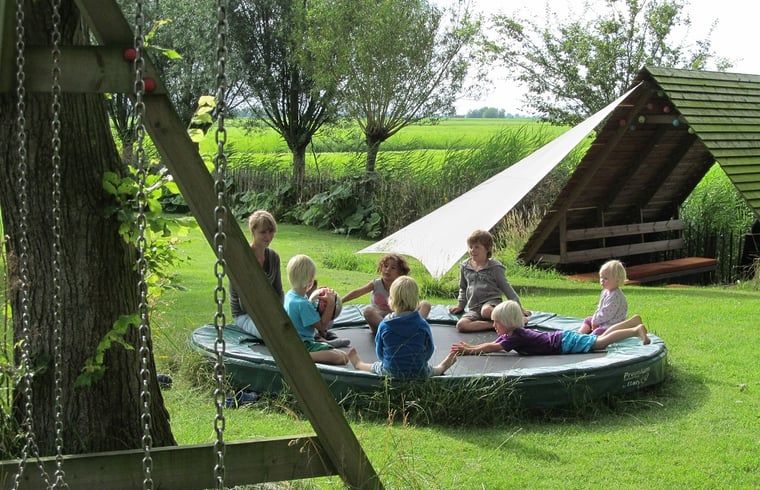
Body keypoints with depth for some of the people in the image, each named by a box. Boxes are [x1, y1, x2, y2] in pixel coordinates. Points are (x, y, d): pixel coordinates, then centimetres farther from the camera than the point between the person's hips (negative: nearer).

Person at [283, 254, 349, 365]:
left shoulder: (288, 295, 7)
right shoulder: (303, 304, -22)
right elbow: (322, 326, -14)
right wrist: (330, 304, -12)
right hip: (303, 346, -10)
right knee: (342, 358, -23)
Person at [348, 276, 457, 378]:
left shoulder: (384, 325, -14)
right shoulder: (423, 325, -14)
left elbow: (380, 353, -3)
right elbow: (428, 352, -4)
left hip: (390, 372, 0)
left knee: (376, 366, 32)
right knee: (429, 369, 33)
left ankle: (359, 364, 59)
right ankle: (441, 368, 62)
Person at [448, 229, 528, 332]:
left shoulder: (495, 267, 2)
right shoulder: (465, 267, 13)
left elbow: (506, 287, 5)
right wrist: (461, 305, 20)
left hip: (492, 302, -4)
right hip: (474, 308, 4)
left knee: (486, 311, -42)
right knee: (461, 325, -28)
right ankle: (495, 325, -28)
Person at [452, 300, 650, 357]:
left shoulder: (515, 337, -19)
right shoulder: (509, 334, 7)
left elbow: (492, 348, -23)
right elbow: (492, 345, 13)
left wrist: (469, 351, -17)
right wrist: (470, 347, 3)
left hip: (565, 342, -8)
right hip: (562, 337, 8)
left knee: (601, 342, -12)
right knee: (600, 338, 16)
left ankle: (636, 330, -12)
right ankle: (632, 323, 22)